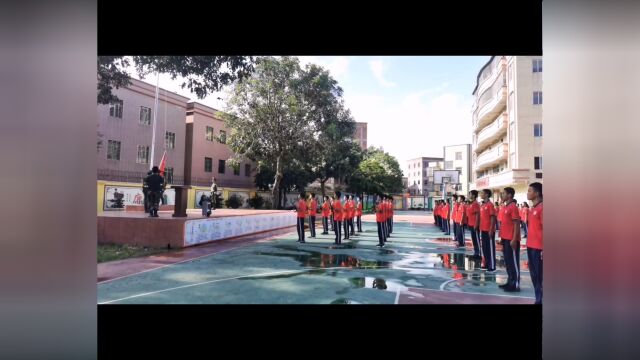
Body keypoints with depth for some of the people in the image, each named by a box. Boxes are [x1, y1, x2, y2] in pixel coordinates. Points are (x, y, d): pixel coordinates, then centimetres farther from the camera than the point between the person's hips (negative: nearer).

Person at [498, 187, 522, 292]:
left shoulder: (513, 207, -14)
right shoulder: (504, 207, 13)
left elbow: (517, 224, -16)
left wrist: (514, 239, -19)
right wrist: (501, 237, 19)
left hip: (511, 240, -9)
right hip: (505, 239, 9)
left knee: (513, 261, -1)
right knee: (507, 261, 14)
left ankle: (515, 284, 6)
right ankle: (510, 282, 23)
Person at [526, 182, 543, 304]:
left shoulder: (541, 208, -13)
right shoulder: (533, 208, 13)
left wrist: (543, 249, -17)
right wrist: (529, 243, 17)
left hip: (538, 247, -9)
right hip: (531, 246, 9)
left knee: (539, 275, -1)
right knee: (534, 274, 14)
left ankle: (540, 300, 8)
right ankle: (538, 299, 24)